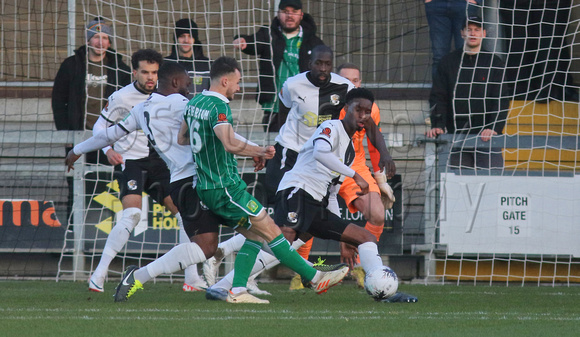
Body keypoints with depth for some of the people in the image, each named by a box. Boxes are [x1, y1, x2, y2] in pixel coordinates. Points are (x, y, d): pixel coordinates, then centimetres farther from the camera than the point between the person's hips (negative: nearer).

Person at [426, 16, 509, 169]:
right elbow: (438, 98, 9)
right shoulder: (449, 62, 13)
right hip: (456, 134, 2)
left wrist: (494, 127, -15)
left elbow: (501, 100, 1)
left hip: (486, 135, -2)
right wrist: (437, 125, -7)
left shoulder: (494, 63, 8)